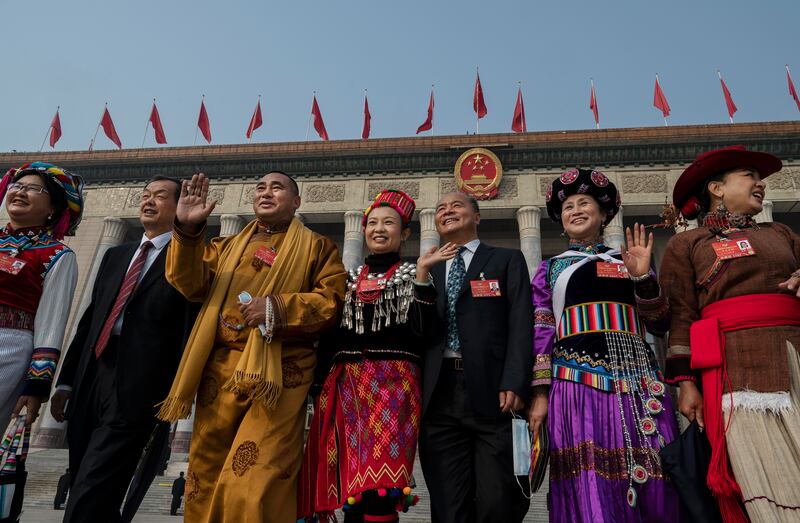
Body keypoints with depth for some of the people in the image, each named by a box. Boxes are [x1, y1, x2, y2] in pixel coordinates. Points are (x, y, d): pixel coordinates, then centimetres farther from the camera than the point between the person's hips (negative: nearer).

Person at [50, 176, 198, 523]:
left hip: (137, 387, -7)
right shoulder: (116, 255, 19)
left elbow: (190, 328, -8)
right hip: (90, 380, 7)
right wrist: (66, 381, 14)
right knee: (83, 488, 15)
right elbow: (89, 318, 18)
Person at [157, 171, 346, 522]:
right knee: (205, 478, 10)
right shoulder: (229, 246, 23)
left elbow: (331, 301, -1)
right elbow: (193, 284, 7)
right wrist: (187, 229, -6)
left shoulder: (317, 247, 11)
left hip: (278, 371, -4)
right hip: (220, 369, 5)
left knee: (255, 486, -10)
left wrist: (277, 307, -14)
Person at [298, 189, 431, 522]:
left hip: (393, 384, -4)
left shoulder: (414, 276, 10)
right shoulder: (349, 279, 20)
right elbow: (328, 338, 18)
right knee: (352, 490, 2)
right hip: (347, 383, 4)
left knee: (379, 495, -11)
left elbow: (425, 331, -2)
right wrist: (323, 386, 10)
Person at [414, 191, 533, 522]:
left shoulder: (507, 260, 11)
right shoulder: (428, 269, 21)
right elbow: (419, 331, 8)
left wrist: (514, 385, -14)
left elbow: (521, 326, 0)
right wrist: (422, 275, -3)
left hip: (491, 392, -3)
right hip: (439, 396, 3)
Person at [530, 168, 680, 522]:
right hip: (577, 382, -2)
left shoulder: (630, 260, 19)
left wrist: (643, 277, -2)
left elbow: (659, 325, 13)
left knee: (652, 488, 0)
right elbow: (540, 332, 8)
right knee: (590, 493, -8)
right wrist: (540, 392, -2)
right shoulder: (550, 268, 15)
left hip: (637, 380, 2)